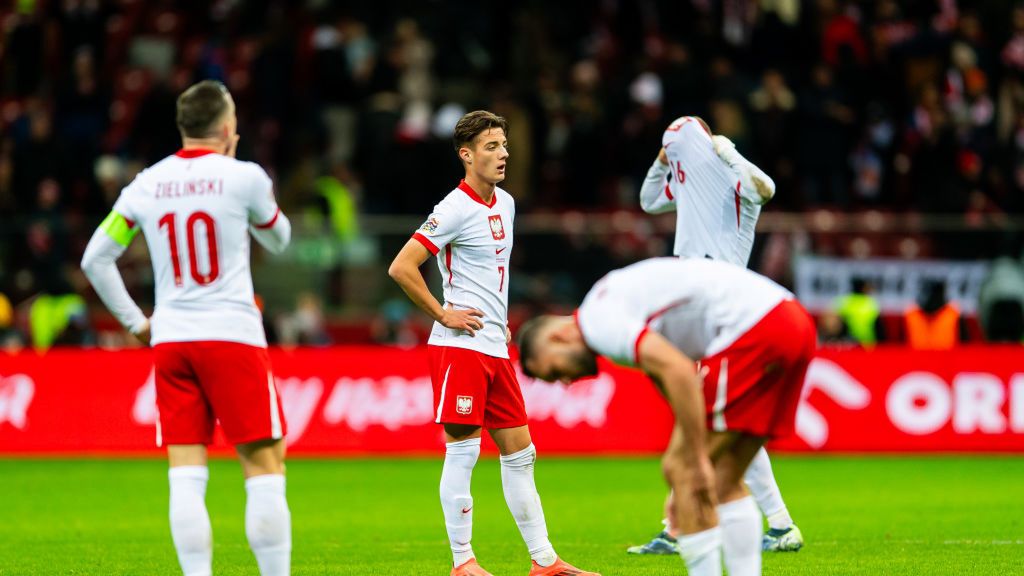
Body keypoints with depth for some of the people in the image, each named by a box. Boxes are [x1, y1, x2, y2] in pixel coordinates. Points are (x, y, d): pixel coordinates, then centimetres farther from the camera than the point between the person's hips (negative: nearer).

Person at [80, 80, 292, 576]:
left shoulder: (146, 184, 6)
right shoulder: (243, 177, -4)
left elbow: (95, 259, 9)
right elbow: (279, 239, 15)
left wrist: (134, 321, 17)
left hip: (170, 338, 4)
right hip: (233, 336, -4)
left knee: (186, 475, 1)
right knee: (264, 469, 0)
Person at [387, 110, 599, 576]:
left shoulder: (505, 204, 13)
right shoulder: (456, 209, -12)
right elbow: (401, 268, -17)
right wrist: (443, 314, -13)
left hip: (495, 347, 8)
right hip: (459, 346, -8)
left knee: (520, 453, 9)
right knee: (463, 450, -7)